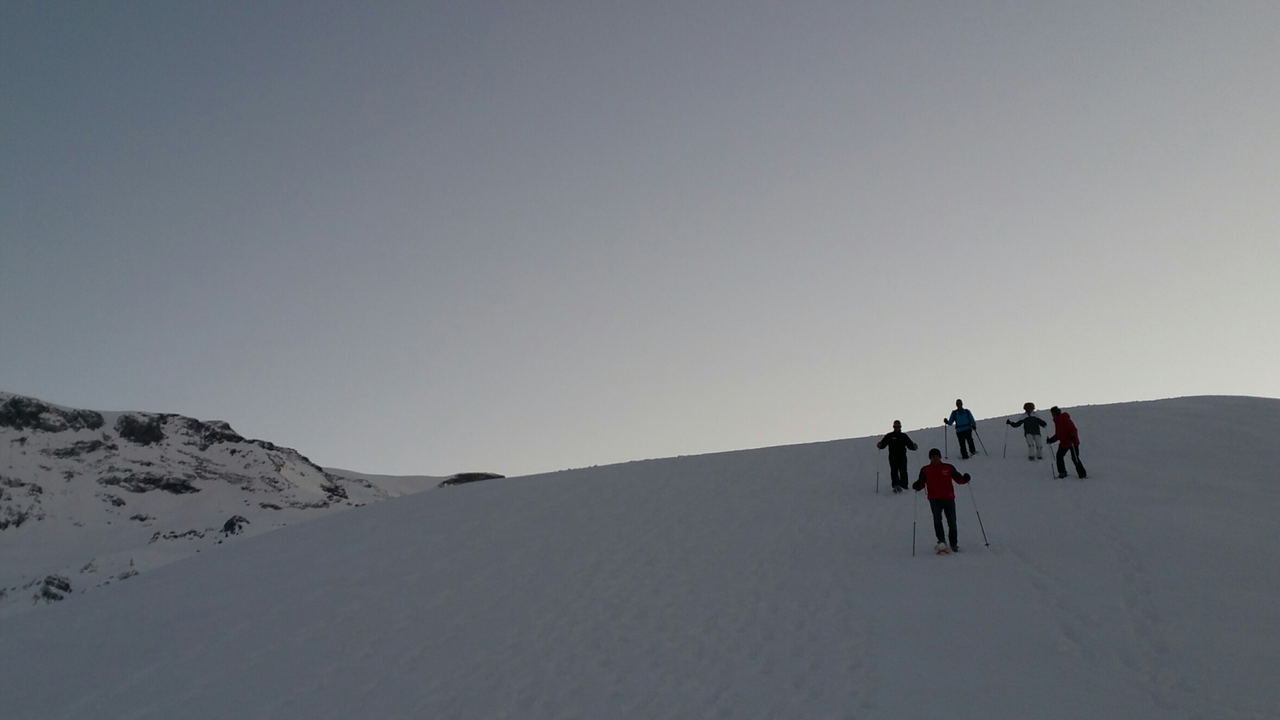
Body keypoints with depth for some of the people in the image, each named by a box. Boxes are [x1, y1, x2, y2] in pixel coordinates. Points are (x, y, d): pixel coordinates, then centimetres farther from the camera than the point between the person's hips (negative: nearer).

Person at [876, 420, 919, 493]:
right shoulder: (889, 436, 11)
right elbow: (883, 444, 4)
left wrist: (914, 447, -9)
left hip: (902, 457, 1)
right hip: (893, 457, -1)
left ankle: (904, 486, 8)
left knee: (903, 471, -3)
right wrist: (880, 445, -17)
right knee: (894, 471, -14)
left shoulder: (904, 436, 14)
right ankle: (896, 485, -20)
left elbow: (910, 445, 11)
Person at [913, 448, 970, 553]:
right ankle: (941, 541, -15)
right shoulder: (925, 470, 5)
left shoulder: (949, 467, 5)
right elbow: (922, 483, 3)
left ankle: (953, 544, 20)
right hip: (934, 499, -1)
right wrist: (917, 486, -19)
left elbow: (958, 478, 6)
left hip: (949, 499, 1)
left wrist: (964, 479, -14)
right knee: (937, 519, -20)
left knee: (952, 522, 5)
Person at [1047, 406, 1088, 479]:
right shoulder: (1057, 421, 12)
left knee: (1075, 458, -8)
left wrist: (1072, 436, -39)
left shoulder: (1065, 419, -16)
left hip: (1072, 442, -9)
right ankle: (1062, 472, 16)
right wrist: (1051, 440, 9)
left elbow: (1073, 428, -23)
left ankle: (1082, 474, 0)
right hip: (1063, 443, 9)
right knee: (1059, 456, 6)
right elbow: (1057, 435, 18)